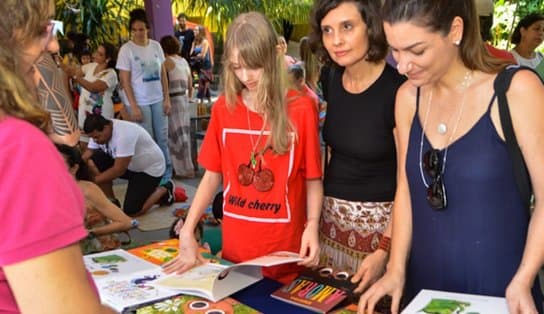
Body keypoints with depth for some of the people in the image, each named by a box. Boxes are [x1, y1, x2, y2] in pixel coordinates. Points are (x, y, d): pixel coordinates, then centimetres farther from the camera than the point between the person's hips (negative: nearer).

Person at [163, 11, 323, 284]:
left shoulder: (301, 109, -7)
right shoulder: (223, 108, 1)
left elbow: (313, 179, -3)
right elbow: (212, 176, 5)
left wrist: (312, 227, -18)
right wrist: (187, 231, -4)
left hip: (285, 249, -2)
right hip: (235, 246, 3)